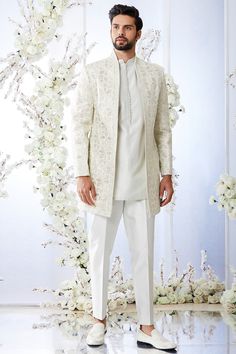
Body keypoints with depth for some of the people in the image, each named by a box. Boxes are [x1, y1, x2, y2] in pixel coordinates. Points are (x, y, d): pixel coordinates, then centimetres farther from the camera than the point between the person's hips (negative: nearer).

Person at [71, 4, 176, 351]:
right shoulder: (93, 72, 4)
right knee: (99, 251, 8)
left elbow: (163, 128, 10)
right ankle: (99, 320, 23)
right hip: (104, 178, -1)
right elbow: (80, 125, -1)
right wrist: (82, 174, -9)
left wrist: (167, 173, 3)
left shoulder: (154, 74, 10)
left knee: (144, 254, 5)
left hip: (143, 179, 1)